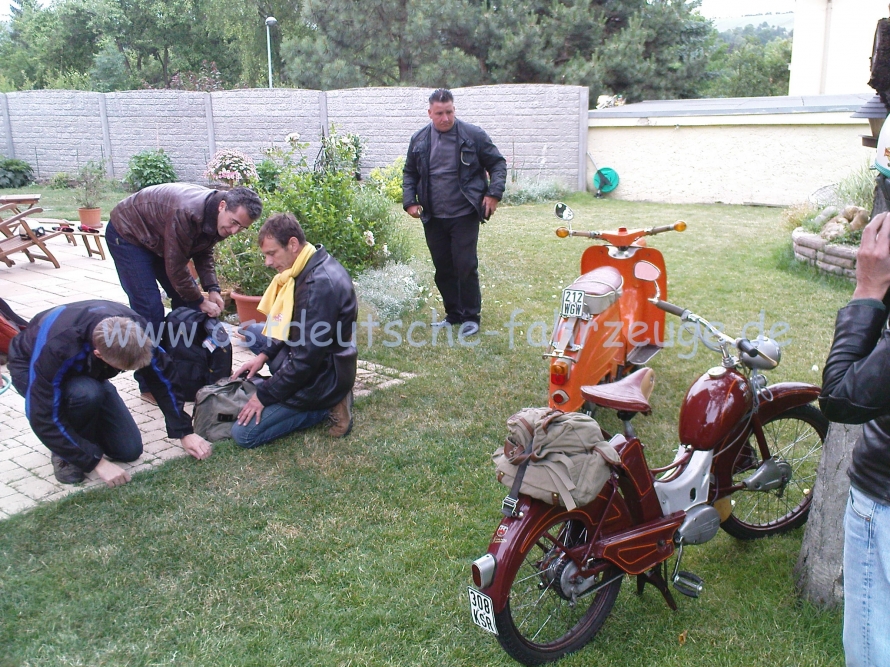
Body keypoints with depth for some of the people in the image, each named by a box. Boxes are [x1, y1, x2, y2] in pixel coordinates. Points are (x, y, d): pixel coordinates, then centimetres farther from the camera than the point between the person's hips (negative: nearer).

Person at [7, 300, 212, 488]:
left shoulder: (134, 328, -30)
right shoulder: (56, 349, -42)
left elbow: (163, 378, -16)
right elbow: (43, 418, -35)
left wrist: (184, 433, -17)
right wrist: (97, 461, -35)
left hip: (85, 373, 4)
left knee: (130, 450, -8)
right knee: (87, 393, -38)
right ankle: (68, 453, -11)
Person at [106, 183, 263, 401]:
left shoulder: (217, 218, -13)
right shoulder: (187, 213, -39)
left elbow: (203, 253, 0)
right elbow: (175, 268, -31)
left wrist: (212, 289, -15)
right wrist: (200, 302, -21)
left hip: (158, 239, 8)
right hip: (127, 234, -8)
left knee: (185, 299, 3)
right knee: (149, 307, -14)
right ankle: (149, 385, -3)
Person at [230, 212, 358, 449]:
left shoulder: (320, 284, -29)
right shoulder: (309, 268, 1)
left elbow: (307, 359, -27)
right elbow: (292, 325, 16)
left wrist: (264, 395, -17)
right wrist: (264, 355, 5)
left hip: (324, 374, -10)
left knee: (243, 433, -11)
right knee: (250, 333, 23)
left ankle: (326, 406, -4)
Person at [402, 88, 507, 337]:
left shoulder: (473, 135, -5)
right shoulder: (419, 140, 5)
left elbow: (497, 163, 2)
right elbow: (409, 173, 17)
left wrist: (494, 193, -11)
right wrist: (409, 201, 3)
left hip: (464, 215, -4)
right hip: (433, 217, 4)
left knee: (466, 267, -5)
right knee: (443, 269, 11)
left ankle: (471, 317, 10)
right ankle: (453, 314, 25)